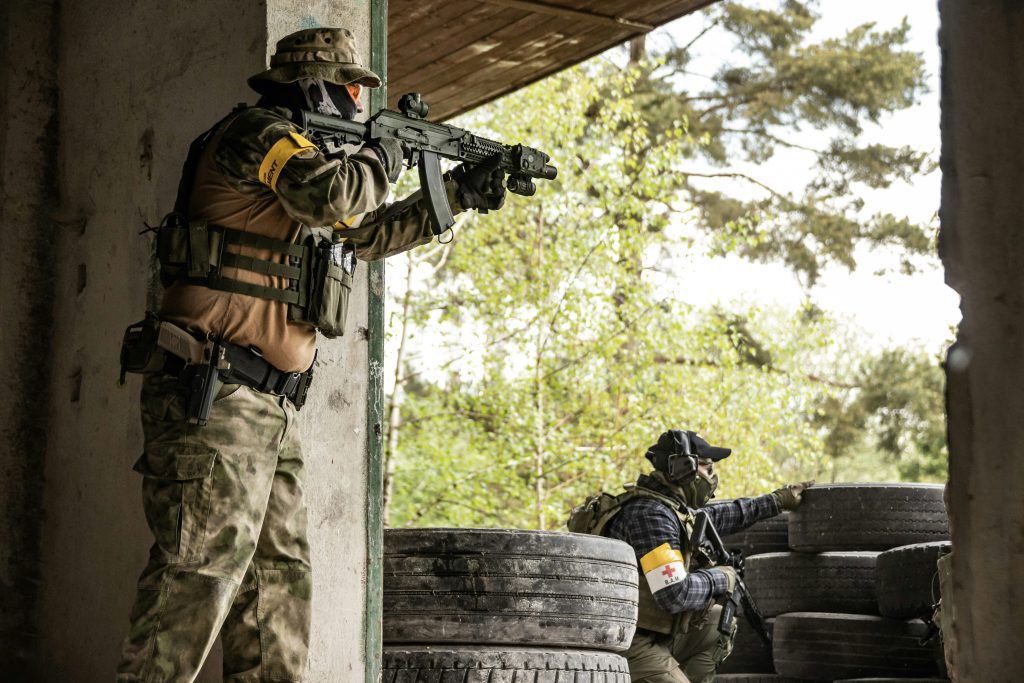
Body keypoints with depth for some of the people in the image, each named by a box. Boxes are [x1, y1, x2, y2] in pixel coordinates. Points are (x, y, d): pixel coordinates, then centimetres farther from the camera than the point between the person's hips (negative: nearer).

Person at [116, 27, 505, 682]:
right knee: (199, 576, -15)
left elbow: (365, 232, 34)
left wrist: (456, 195, 29)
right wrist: (382, 159, -4)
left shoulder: (295, 149, 23)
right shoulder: (259, 132, -6)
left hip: (271, 411, 10)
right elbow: (330, 194, -24)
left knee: (282, 576, 9)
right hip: (215, 402, -10)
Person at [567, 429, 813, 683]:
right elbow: (675, 595, -27)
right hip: (629, 646, -10)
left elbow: (717, 516, 29)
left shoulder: (670, 505, 8)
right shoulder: (650, 514, -21)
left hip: (654, 633, 10)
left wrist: (778, 500, 35)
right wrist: (721, 579, -9)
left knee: (720, 624, 22)